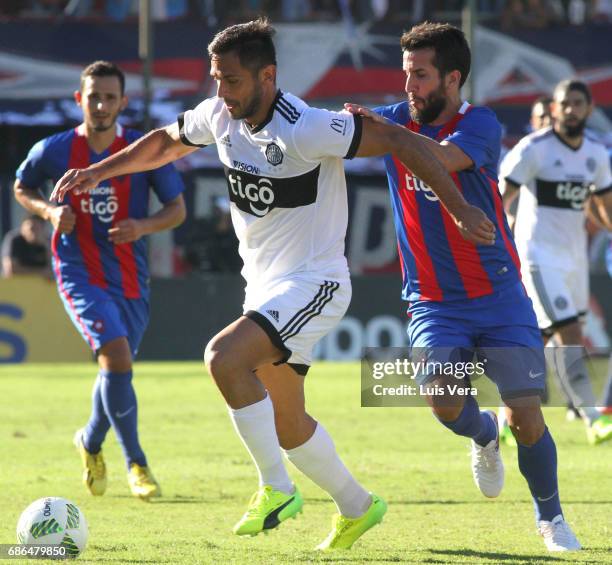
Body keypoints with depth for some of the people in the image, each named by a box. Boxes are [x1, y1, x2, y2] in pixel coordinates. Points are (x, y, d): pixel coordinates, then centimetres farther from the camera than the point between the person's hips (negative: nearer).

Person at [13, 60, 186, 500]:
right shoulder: (53, 151, -6)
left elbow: (177, 209, 2)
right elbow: (22, 187, 13)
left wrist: (144, 226, -18)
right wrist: (49, 211, -8)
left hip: (131, 279, 3)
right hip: (79, 276, -3)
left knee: (116, 368, 13)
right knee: (116, 354, -22)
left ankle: (91, 443, 44)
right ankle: (136, 463, -11)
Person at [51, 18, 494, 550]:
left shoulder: (306, 130, -24)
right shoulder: (219, 116, -1)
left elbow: (397, 140, -20)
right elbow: (166, 142, 21)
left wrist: (459, 207, -21)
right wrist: (99, 171, 14)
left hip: (313, 284, -8)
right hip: (264, 286, 8)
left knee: (224, 357, -29)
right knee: (286, 424, 14)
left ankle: (276, 488, -16)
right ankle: (357, 507, 35)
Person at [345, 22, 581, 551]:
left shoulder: (480, 124, -11)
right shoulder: (396, 119, 3)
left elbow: (441, 159, -30)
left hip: (498, 295, -2)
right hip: (434, 303, 2)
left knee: (525, 416, -10)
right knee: (443, 400, -22)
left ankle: (550, 517, 15)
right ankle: (483, 435, 15)